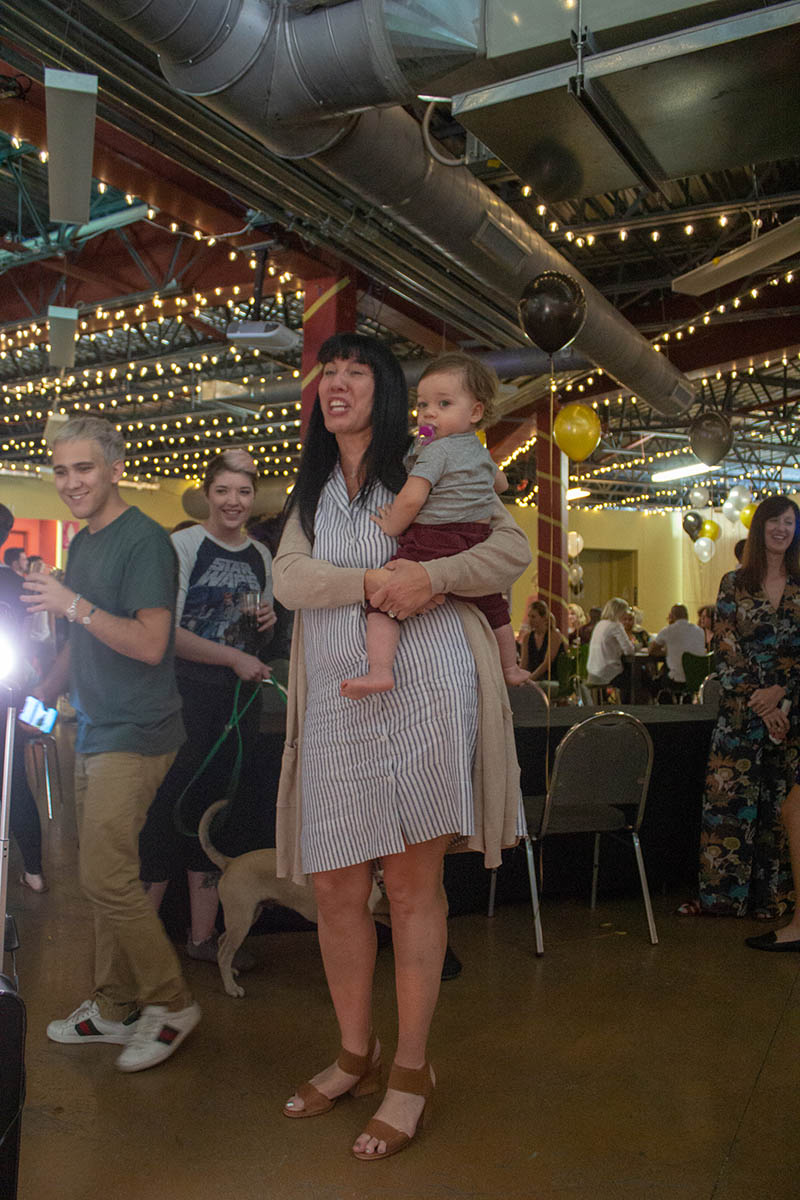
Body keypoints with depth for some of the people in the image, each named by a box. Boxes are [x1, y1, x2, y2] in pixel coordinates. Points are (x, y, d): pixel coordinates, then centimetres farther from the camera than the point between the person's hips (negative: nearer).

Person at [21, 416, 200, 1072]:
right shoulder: (83, 543, 15)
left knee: (107, 876, -9)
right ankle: (115, 1007, 25)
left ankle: (171, 1002, 7)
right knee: (104, 875, 13)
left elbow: (150, 643, -20)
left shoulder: (144, 539, -12)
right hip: (96, 732, 9)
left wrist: (74, 604, -21)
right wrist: (42, 693, 16)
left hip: (136, 734, -9)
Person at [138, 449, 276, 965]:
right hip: (189, 695, -5)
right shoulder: (184, 544, -6)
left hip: (242, 696, 6)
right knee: (170, 807, -5)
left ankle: (203, 936, 21)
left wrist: (267, 623, -1)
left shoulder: (261, 555, 11)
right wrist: (234, 657, -18)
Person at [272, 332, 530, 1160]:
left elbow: (512, 548, -1)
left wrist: (430, 577, -18)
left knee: (413, 882, 1)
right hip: (336, 701, 4)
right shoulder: (311, 494, 19)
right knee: (336, 886, 6)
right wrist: (373, 580, -16)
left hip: (424, 690, -4)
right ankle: (356, 1053, 27)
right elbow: (289, 580, 1)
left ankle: (412, 1070, 17)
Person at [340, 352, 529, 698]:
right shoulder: (481, 452, 16)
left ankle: (379, 670, -31)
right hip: (475, 545, 9)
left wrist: (391, 527, -4)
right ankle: (510, 668, 44)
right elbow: (500, 483, 36)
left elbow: (410, 499, -19)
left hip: (430, 544, -8)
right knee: (491, 605, 27)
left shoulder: (436, 450, -9)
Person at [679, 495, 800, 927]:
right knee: (730, 799, -1)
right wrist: (758, 702, -9)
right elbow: (726, 650, -1)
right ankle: (722, 893, 7)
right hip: (742, 709, -1)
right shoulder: (734, 583, 5)